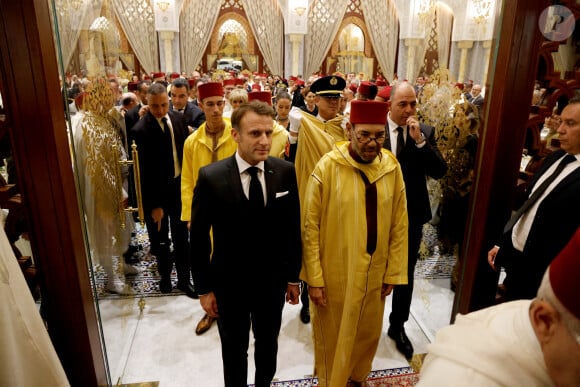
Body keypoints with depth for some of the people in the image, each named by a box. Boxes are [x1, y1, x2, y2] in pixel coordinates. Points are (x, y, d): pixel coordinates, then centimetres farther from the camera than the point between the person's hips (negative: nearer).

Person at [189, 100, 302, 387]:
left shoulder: (285, 172, -10)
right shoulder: (211, 177, -17)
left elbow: (292, 228, -2)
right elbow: (199, 238, -9)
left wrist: (293, 277, 3)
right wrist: (204, 289, -5)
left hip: (272, 281, 2)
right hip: (229, 283, -2)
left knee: (268, 344, 25)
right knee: (234, 350, 21)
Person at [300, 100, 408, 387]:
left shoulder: (392, 167, -4)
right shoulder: (327, 166, -15)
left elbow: (399, 224, 1)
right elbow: (310, 225, -13)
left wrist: (393, 273, 2)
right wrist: (314, 279, -13)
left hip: (374, 272, 4)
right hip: (335, 272, -3)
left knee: (368, 332, 21)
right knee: (333, 335, 16)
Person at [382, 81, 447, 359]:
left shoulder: (425, 132, -3)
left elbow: (439, 171, -11)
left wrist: (420, 141, -21)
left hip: (412, 214, 2)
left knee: (406, 273, 14)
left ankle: (398, 326, 36)